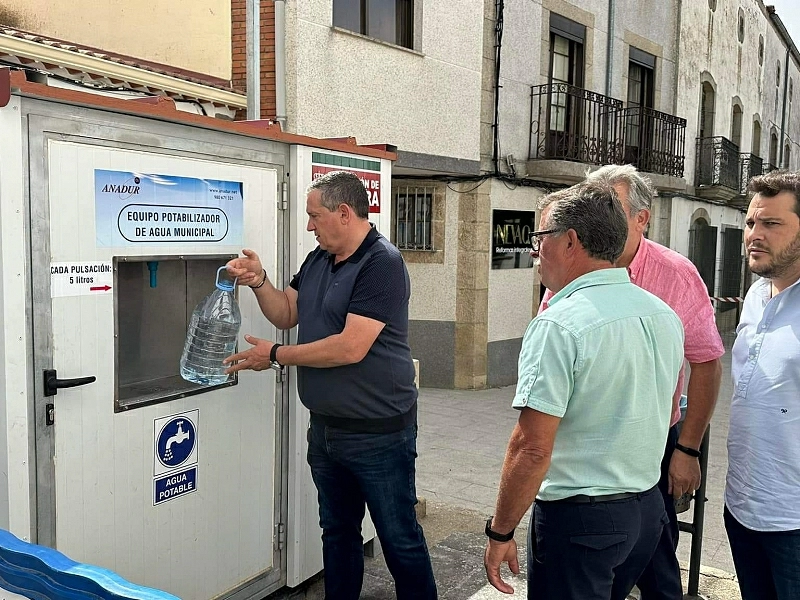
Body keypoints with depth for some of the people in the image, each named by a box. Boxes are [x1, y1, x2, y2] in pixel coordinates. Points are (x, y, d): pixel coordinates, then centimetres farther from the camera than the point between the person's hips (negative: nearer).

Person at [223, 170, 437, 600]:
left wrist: (275, 355, -15)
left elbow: (351, 347, -25)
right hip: (325, 427, 8)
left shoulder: (382, 263, -18)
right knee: (337, 531, 20)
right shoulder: (317, 261, 9)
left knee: (399, 537, 6)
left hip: (377, 431, -8)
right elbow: (286, 314, 16)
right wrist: (259, 281, -3)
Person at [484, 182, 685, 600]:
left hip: (579, 518, -7)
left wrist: (500, 533, -14)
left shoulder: (559, 325, -22)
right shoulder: (665, 315, 2)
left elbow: (532, 449, -24)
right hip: (649, 509, 8)